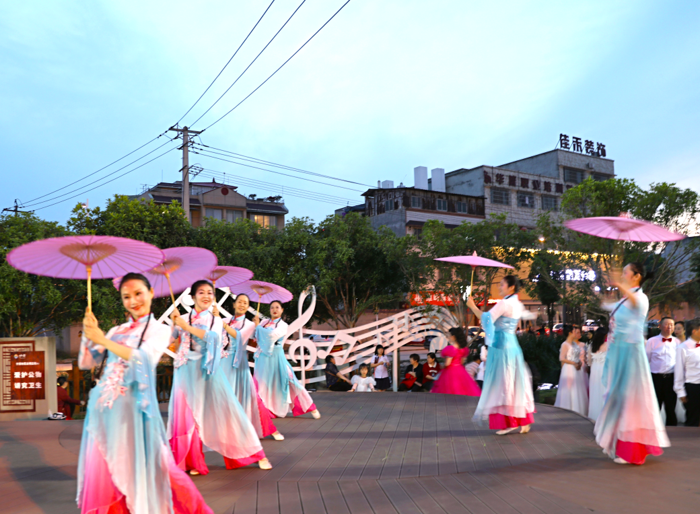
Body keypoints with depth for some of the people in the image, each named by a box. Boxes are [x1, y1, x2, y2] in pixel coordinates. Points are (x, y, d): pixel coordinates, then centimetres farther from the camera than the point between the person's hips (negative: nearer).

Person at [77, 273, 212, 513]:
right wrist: (87, 334, -4)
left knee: (138, 469, -3)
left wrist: (103, 340, -20)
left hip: (133, 406, -5)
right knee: (102, 473, 6)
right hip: (103, 407, 5)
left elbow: (144, 358, -16)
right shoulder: (116, 331, 16)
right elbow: (85, 363, 13)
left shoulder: (159, 330, 3)